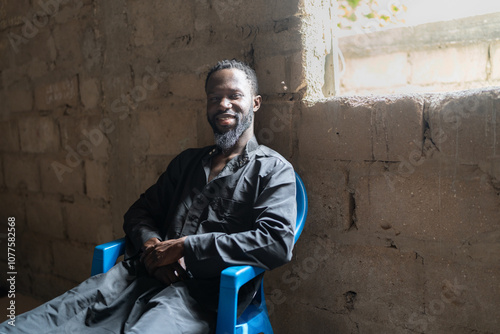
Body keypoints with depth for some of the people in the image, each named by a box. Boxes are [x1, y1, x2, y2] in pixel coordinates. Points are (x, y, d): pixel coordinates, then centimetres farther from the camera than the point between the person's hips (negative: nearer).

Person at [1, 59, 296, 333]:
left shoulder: (274, 170, 5)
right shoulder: (188, 161, 25)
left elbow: (279, 242, -13)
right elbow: (140, 212, 25)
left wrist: (183, 246, -14)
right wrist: (151, 243, -2)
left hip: (202, 295, -4)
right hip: (145, 274, 5)